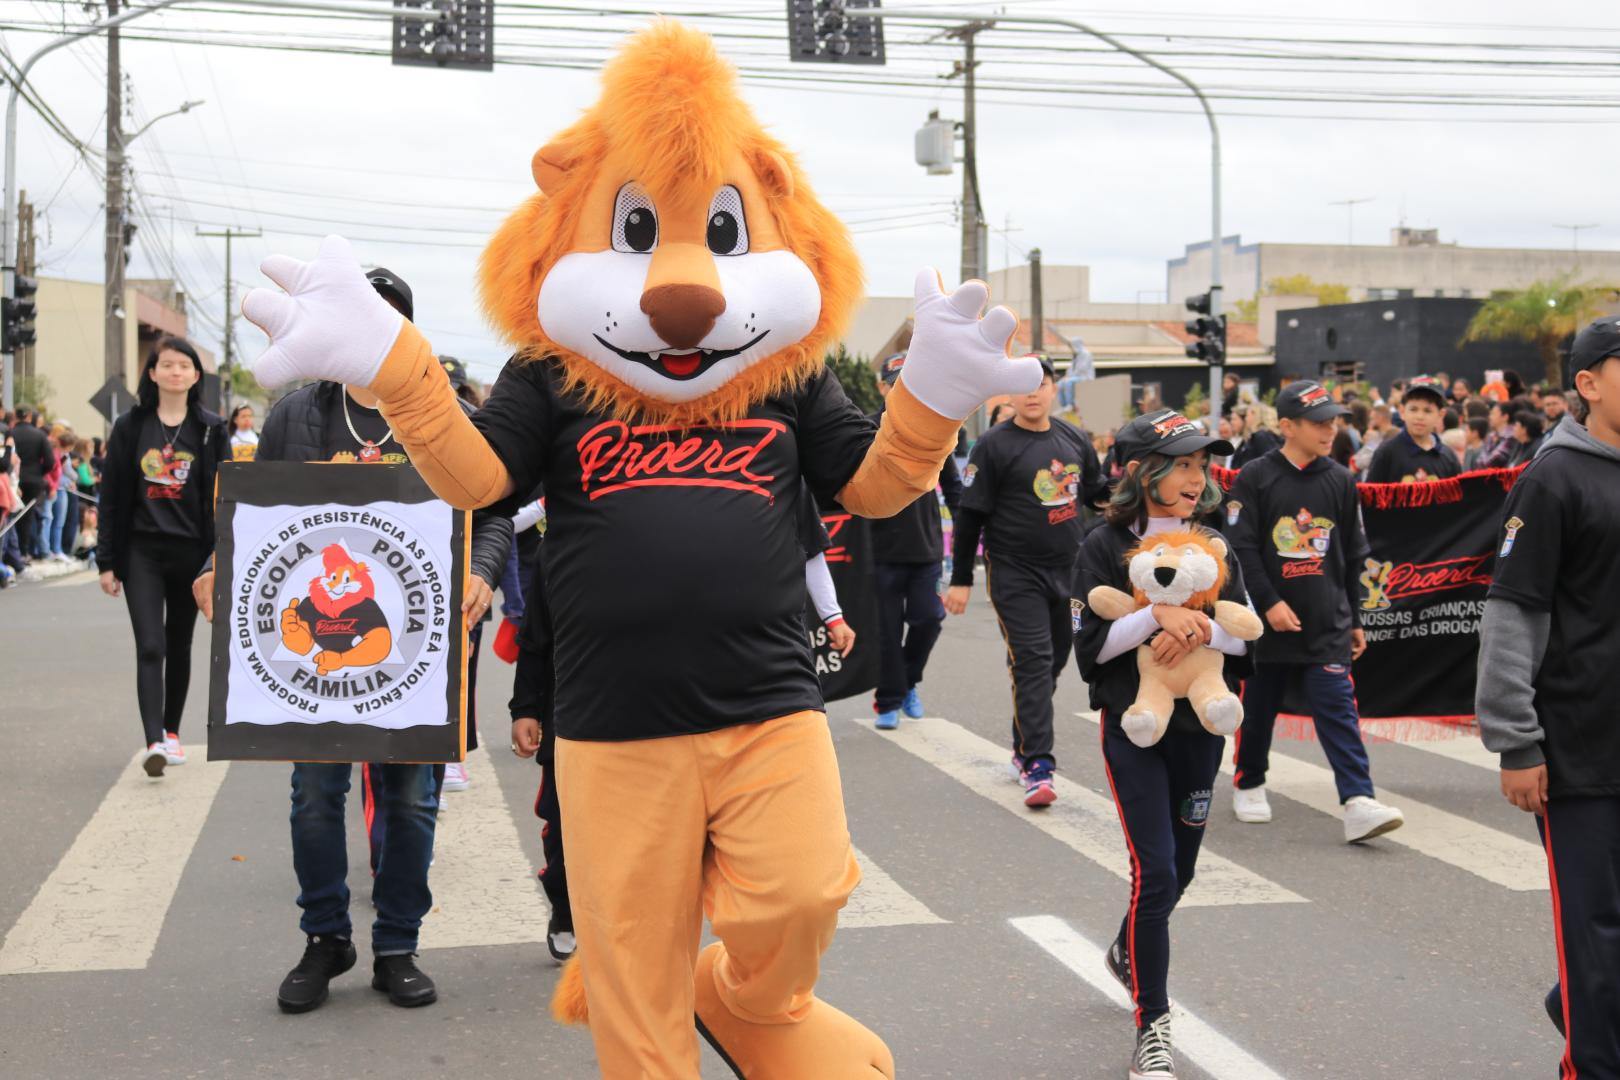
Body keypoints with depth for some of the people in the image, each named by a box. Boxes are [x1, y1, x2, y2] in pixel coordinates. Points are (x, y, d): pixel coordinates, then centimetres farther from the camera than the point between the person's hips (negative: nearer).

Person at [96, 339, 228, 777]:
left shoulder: (211, 430, 2)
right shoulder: (130, 427, 2)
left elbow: (222, 498, 2)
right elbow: (112, 497, 3)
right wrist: (107, 560, 0)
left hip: (191, 554, 1)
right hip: (142, 552, -1)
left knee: (179, 646, 12)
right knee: (149, 646, -12)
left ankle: (172, 732, 26)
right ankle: (154, 742, -20)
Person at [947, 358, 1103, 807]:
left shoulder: (1074, 440, 8)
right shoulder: (994, 445, -8)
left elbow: (1098, 495, 22)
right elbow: (970, 516, -7)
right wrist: (961, 580, -7)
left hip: (1068, 570, 6)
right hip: (1015, 574, -6)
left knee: (1054, 661, 13)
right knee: (1032, 664, -12)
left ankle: (1024, 748, 28)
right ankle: (1037, 767, -14)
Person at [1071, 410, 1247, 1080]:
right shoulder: (1106, 546, -6)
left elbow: (1246, 636, 1)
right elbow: (1090, 646, -13)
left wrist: (1199, 628, -19)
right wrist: (1157, 616, -24)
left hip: (1200, 725, 5)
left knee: (1180, 870, 17)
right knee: (1156, 873, -12)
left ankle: (1129, 954, 47)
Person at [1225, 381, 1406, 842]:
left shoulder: (1340, 481, 7)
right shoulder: (1255, 478, -5)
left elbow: (1353, 556, 13)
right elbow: (1241, 548, -8)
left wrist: (1354, 618, 13)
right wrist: (1269, 602, -15)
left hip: (1327, 623, 2)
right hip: (1267, 620, -2)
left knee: (1339, 709, -7)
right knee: (1258, 708, 10)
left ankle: (1358, 802, -13)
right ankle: (1248, 784, 31)